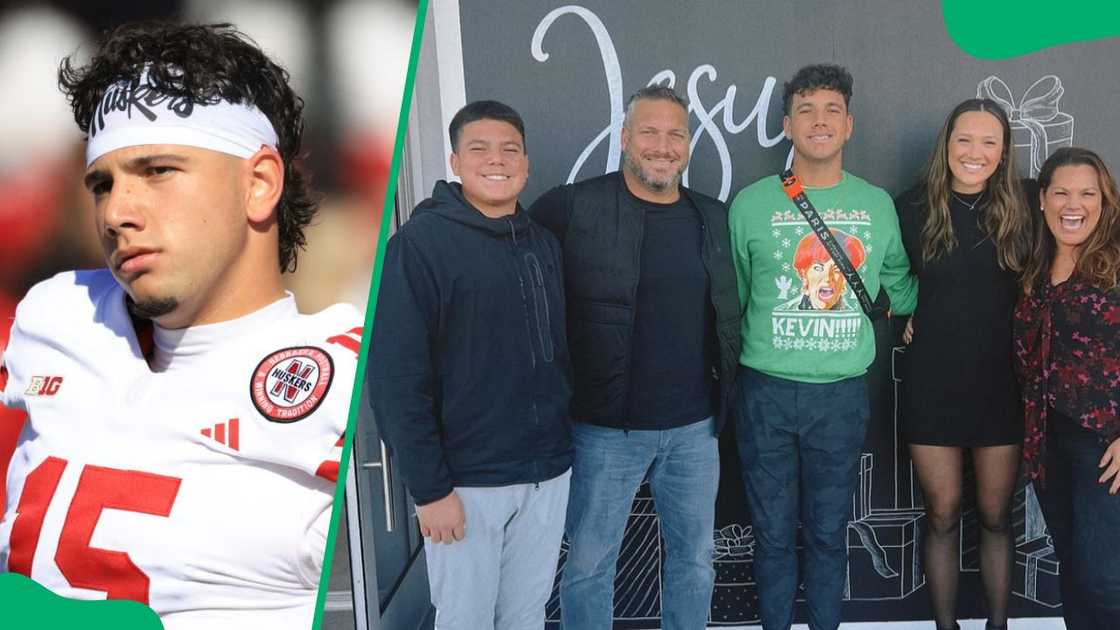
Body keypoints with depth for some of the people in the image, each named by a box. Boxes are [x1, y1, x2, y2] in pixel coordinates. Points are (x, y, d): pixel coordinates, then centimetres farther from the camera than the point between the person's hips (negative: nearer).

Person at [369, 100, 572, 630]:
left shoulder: (544, 243, 9)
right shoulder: (421, 242, -10)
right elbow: (395, 377, -14)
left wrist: (563, 440, 9)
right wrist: (429, 487, -16)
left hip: (548, 472, 5)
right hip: (467, 480, -5)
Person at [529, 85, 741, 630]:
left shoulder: (713, 218, 6)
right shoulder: (571, 207, -10)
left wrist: (724, 394, 13)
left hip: (694, 428, 5)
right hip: (606, 428, -4)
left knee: (695, 557, 18)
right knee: (589, 563, 10)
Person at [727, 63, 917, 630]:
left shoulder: (877, 204, 5)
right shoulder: (751, 203, -1)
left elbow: (900, 286, 18)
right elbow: (730, 298, 5)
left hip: (842, 394, 1)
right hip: (765, 391, -1)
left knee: (827, 534, 12)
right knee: (773, 533, 9)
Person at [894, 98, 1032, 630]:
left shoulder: (1017, 213, -1)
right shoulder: (914, 208, -5)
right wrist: (910, 317, -7)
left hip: (1000, 384, 1)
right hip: (932, 383, -1)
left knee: (995, 516, 11)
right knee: (942, 515, 9)